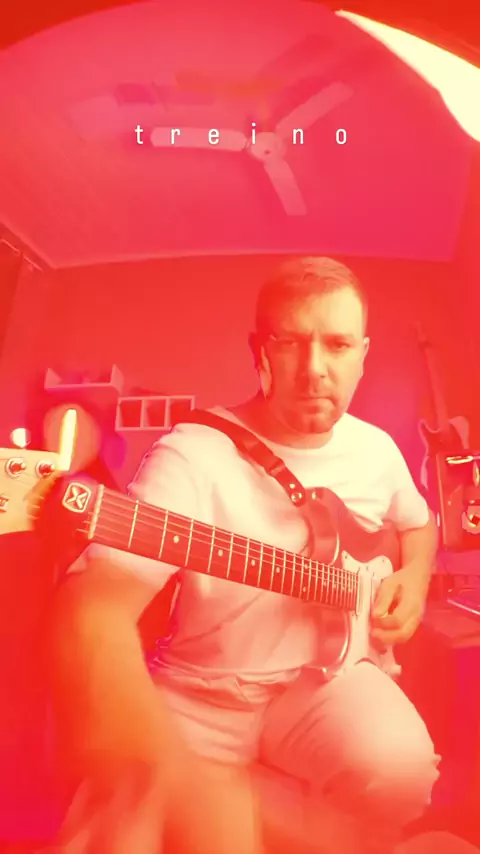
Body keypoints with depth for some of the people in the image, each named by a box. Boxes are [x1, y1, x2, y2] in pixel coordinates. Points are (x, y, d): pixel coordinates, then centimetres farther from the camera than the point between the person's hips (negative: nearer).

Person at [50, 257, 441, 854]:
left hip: (326, 672, 4)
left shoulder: (377, 450, 0)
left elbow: (419, 524, 23)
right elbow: (97, 604, -34)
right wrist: (172, 774, -49)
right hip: (198, 692, -3)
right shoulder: (195, 453, -20)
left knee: (398, 765, -26)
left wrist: (413, 579, 0)